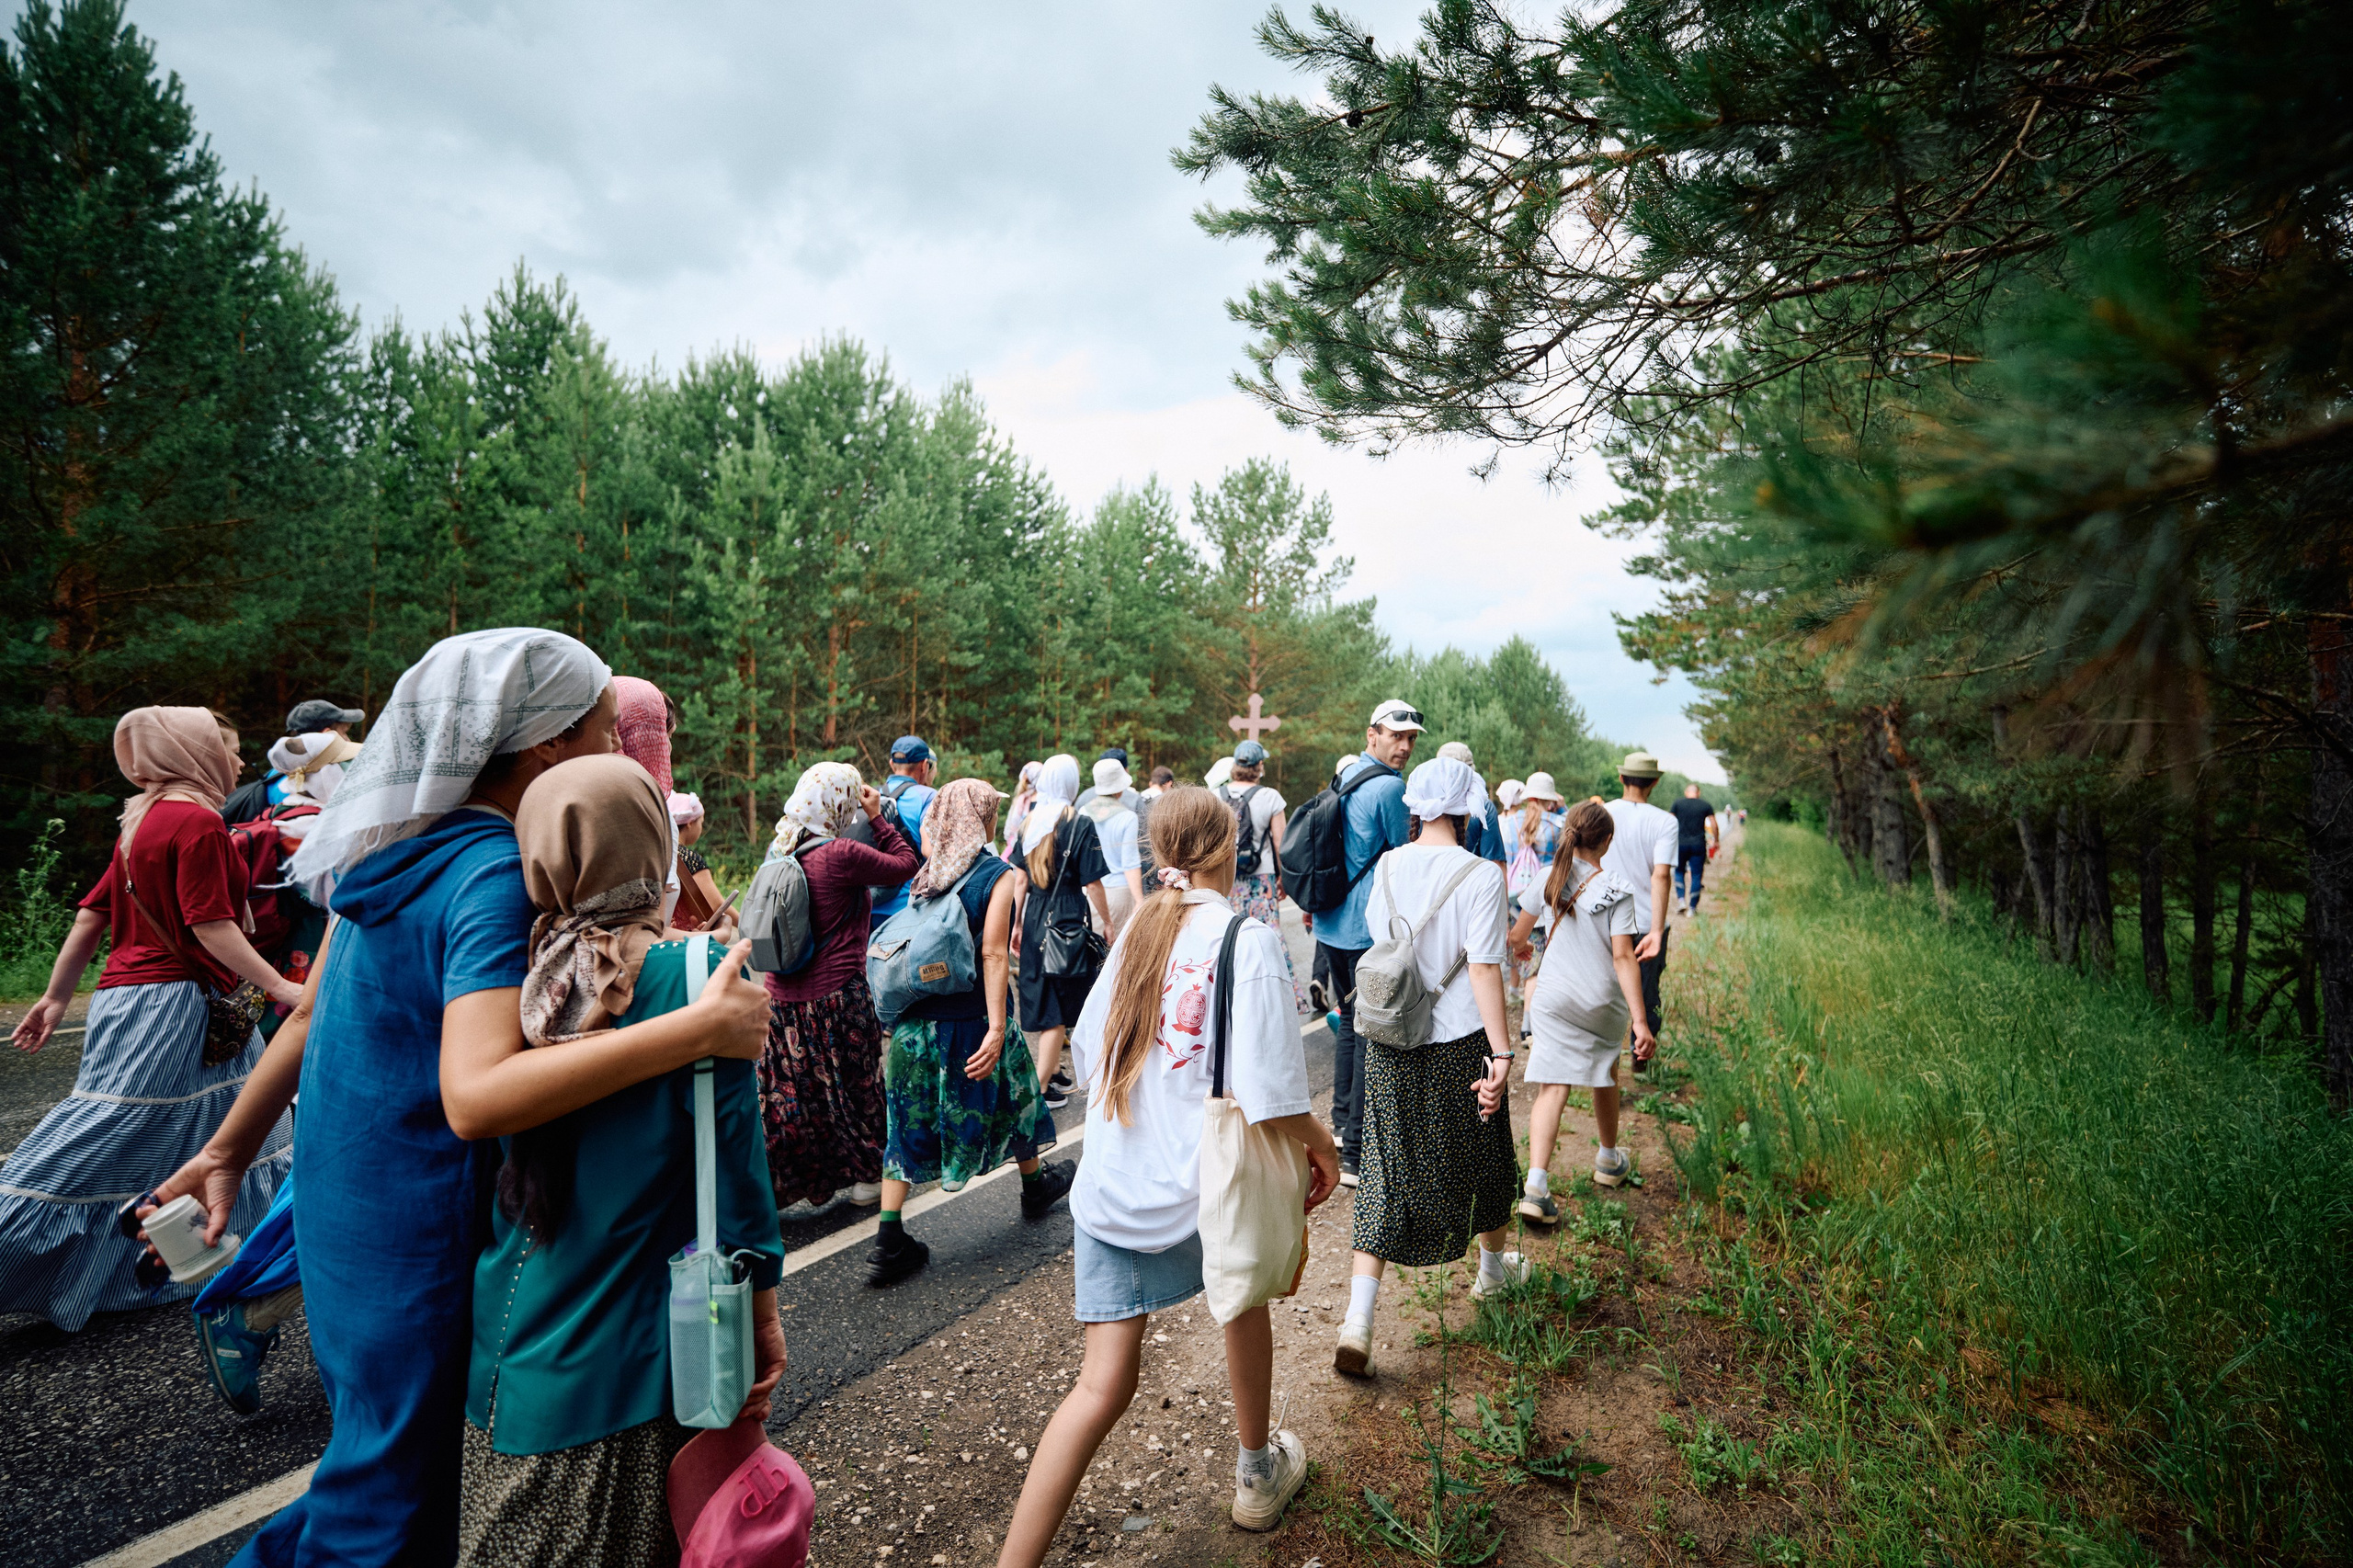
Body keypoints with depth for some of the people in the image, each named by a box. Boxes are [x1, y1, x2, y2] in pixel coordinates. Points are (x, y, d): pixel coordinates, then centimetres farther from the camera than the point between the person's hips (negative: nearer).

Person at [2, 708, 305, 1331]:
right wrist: (277, 985, -21)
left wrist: (56, 997, 18)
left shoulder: (144, 818, 13)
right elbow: (210, 926, -20)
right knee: (104, 1139, -3)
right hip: (169, 1005, -10)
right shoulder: (198, 820, -15)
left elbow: (92, 913, 14)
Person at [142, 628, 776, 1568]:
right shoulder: (497, 875, -26)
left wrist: (227, 1151, 23)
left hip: (341, 1201, 9)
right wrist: (699, 1029, -42)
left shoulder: (399, 843, 2)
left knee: (375, 1461, 29)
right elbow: (476, 1095, -38)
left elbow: (313, 1011, 12)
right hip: (421, 1232, -9)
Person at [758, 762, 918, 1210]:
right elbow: (906, 865, -8)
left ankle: (773, 1184, 21)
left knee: (787, 1089, 14)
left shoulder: (781, 850, 3)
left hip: (782, 993, 6)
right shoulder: (840, 854, -18)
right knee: (856, 1085, 12)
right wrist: (877, 816, 0)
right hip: (837, 994, -6)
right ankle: (867, 1176, 26)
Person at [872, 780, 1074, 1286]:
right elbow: (993, 953, -19)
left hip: (915, 1020, 4)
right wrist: (997, 1027, -20)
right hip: (970, 1019, -4)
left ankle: (889, 1245, 8)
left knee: (908, 1125, 10)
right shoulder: (999, 874, -11)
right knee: (1014, 1096, 21)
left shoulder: (927, 876, 5)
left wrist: (900, 1018, 18)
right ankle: (1036, 1184, 44)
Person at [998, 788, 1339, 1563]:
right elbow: (1267, 1093, -20)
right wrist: (1322, 1144, -2)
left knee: (1103, 1385, 8)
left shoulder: (1137, 930, 4)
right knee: (1245, 1301, 27)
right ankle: (1258, 1476, 48)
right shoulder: (1247, 940, -14)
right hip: (1201, 1187, -4)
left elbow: (1087, 1050, 11)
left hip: (1108, 1186, 4)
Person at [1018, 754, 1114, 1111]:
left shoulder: (1029, 823, 4)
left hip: (1035, 917, 6)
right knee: (1060, 1003, 2)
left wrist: (1017, 924, 15)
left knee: (1044, 998, 17)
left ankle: (1054, 1072, 30)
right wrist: (1107, 923, 1)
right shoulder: (1081, 825, -12)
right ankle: (1041, 1087, 3)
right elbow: (1093, 884, -11)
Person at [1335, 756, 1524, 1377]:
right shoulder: (1480, 875, -15)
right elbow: (1483, 969, -19)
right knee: (1481, 1154, 22)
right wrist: (1502, 1052, -17)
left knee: (1386, 1169, 7)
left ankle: (1358, 1320, 0)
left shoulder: (1388, 866, -1)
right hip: (1459, 1042, -3)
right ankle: (1492, 1268, 46)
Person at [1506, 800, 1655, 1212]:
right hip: (1603, 1001, -1)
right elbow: (1623, 958, -15)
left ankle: (1536, 1184, -18)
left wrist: (1519, 947, 33)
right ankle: (1608, 1160, 43)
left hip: (1553, 998, 1)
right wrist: (1639, 1020, -15)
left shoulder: (1551, 878, -1)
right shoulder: (1617, 891, -9)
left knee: (1552, 1088, -4)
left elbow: (1517, 935, 8)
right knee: (1604, 1076, 22)